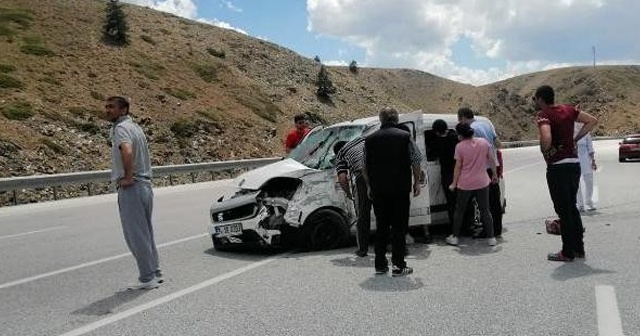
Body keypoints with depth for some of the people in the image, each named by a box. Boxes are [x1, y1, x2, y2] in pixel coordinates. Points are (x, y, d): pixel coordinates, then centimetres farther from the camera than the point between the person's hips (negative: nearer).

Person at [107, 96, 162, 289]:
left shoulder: (120, 128, -12)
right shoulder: (135, 127, 18)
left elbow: (127, 151, -33)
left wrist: (127, 177, -22)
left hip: (131, 188, -9)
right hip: (146, 186, 9)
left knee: (135, 235, -3)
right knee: (146, 233, 15)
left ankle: (147, 279, 3)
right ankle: (155, 273, 23)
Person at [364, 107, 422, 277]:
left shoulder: (370, 139, 5)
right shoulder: (405, 136, -3)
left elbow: (366, 166, 10)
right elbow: (415, 162, -1)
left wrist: (369, 186, 20)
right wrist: (417, 182, 10)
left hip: (378, 190, 3)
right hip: (400, 188, -3)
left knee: (381, 226, 12)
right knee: (399, 226, 3)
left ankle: (380, 264, 15)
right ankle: (398, 266, 2)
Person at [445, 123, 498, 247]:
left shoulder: (460, 146, -12)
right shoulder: (484, 142, -2)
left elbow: (458, 167, -9)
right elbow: (491, 160, 5)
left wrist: (454, 183, 0)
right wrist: (495, 174, 19)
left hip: (465, 184, -2)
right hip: (482, 183, 3)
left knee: (459, 210, 12)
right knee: (485, 210, 11)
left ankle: (454, 237, 18)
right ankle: (491, 238, 13)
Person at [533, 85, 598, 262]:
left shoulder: (543, 115, -15)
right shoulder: (568, 109, 8)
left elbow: (546, 138, -33)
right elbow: (593, 120, 13)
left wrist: (546, 151, -12)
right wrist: (575, 139, 9)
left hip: (557, 167, -8)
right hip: (574, 163, 8)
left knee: (563, 210, 1)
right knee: (572, 207, 18)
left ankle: (568, 252, 10)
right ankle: (579, 248, 26)